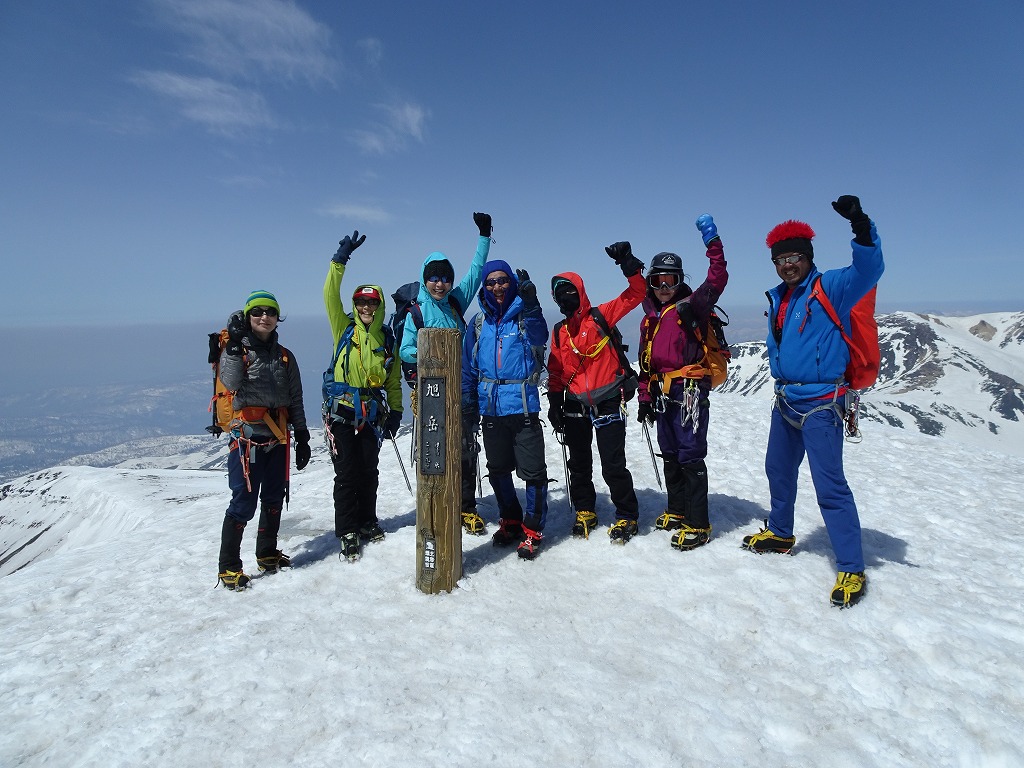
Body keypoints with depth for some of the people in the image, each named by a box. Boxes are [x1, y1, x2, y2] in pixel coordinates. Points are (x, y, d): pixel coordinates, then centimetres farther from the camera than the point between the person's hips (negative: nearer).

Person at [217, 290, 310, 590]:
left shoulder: (285, 357, 11)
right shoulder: (237, 349, 0)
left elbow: (295, 401, 13)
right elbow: (231, 382, -21)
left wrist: (302, 438, 10)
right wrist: (235, 345, -24)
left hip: (278, 438, 5)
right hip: (247, 437, -5)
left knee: (274, 498, 14)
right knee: (244, 502, -7)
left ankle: (267, 554, 30)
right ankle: (229, 566, 5)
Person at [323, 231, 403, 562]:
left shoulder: (386, 338, 9)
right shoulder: (344, 328, 2)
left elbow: (393, 380, 13)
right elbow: (330, 295, -11)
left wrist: (395, 412, 8)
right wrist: (340, 259, -18)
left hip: (372, 414, 3)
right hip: (341, 410, -3)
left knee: (368, 472, 11)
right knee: (346, 473, 0)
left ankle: (367, 522, 27)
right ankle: (347, 533, 9)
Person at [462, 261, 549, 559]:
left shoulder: (525, 315, -2)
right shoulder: (479, 323, 8)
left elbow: (539, 336, -25)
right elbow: (468, 367, 12)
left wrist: (530, 302, -40)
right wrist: (468, 405, 8)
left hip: (523, 407, -4)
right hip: (491, 408, 5)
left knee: (532, 470, -2)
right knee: (498, 470, 15)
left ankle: (532, 530, 14)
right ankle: (510, 521, 33)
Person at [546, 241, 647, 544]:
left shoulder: (601, 316, -3)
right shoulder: (559, 332, 10)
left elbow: (636, 294, -9)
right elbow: (555, 372, 14)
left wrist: (628, 264, -19)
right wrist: (554, 404, 9)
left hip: (608, 403, -5)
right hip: (575, 407, 5)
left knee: (613, 465, -2)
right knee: (579, 464, 13)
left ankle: (627, 516, 15)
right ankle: (584, 512, 30)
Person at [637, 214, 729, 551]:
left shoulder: (691, 306, -2)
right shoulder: (650, 318, 17)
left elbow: (717, 280, -19)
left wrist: (712, 242, -23)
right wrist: (645, 399, 17)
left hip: (690, 392, -7)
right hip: (663, 394, 7)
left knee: (690, 456, -5)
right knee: (670, 456, 15)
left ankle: (698, 525, 4)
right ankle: (677, 511, 30)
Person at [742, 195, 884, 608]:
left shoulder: (830, 288, -10)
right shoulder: (777, 299, 10)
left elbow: (868, 269, -29)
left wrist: (860, 225, -42)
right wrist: (781, 380, 16)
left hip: (820, 404, -8)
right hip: (785, 400, 8)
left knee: (829, 485, -9)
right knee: (778, 470, 20)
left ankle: (851, 570, 1)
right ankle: (780, 533, 41)